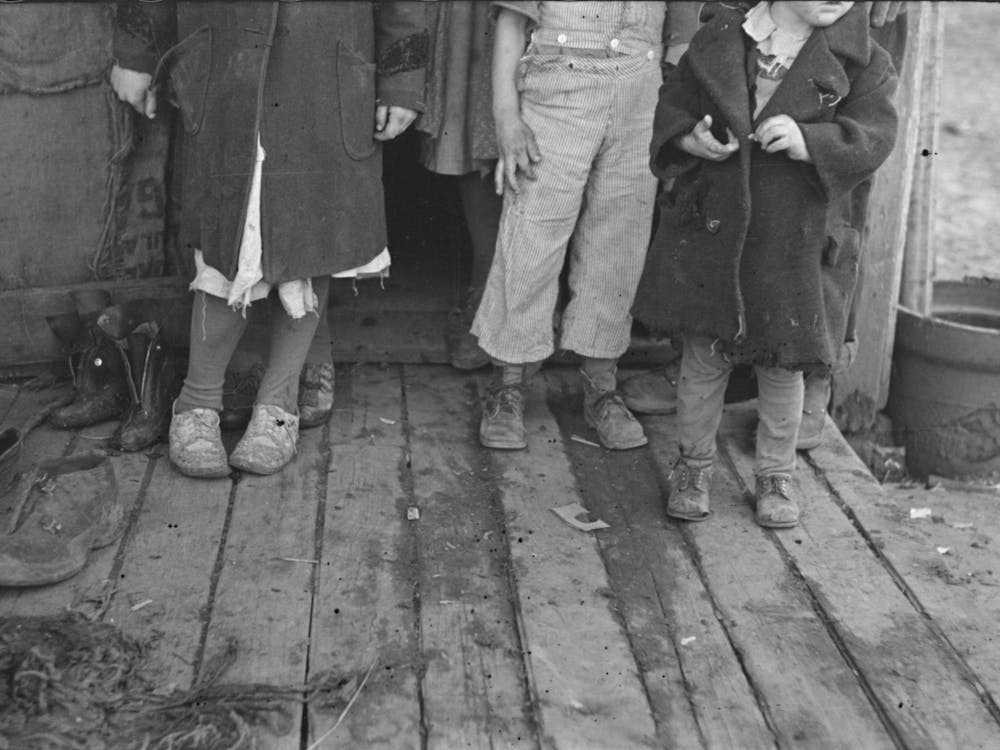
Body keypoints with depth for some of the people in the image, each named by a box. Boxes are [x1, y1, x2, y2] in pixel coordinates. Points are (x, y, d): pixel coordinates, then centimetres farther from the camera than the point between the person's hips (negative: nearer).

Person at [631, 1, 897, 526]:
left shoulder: (862, 61, -3)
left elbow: (874, 135, -12)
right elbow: (673, 105, 8)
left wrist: (807, 141, -28)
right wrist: (691, 139, -13)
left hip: (797, 244, -1)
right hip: (711, 230, 1)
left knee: (782, 364, 11)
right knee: (703, 355, 10)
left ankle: (775, 473, 31)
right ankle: (694, 464, 30)